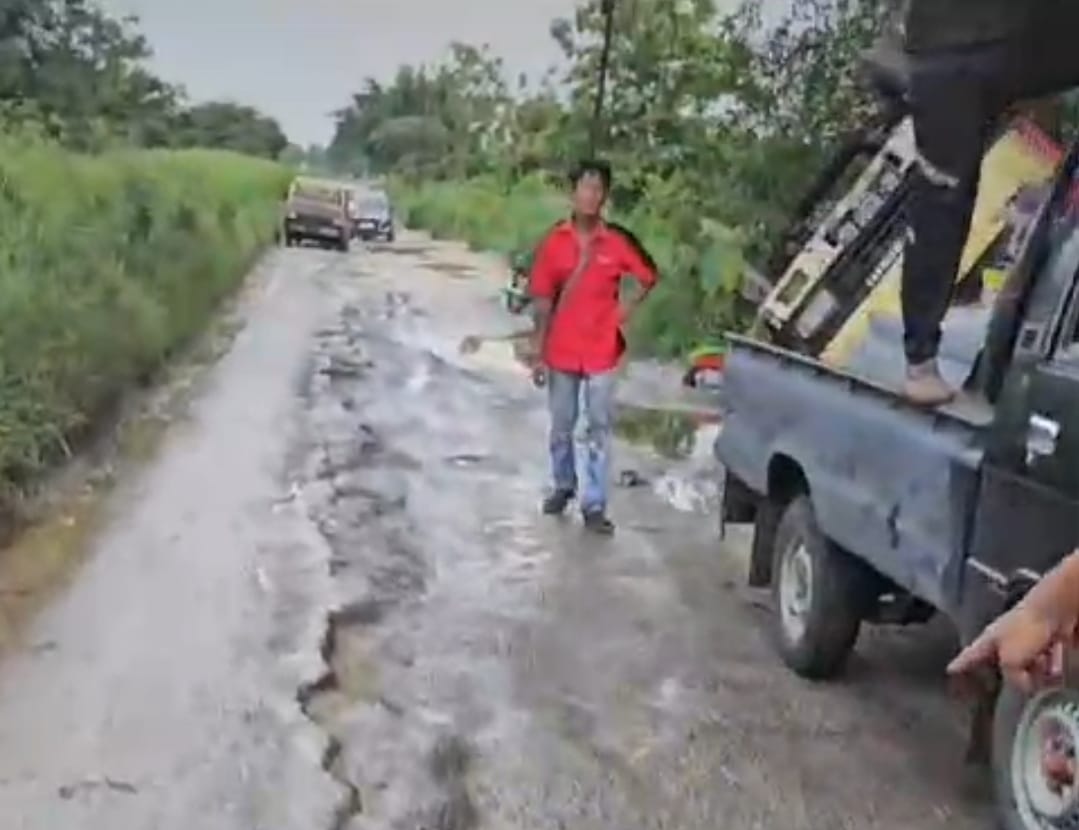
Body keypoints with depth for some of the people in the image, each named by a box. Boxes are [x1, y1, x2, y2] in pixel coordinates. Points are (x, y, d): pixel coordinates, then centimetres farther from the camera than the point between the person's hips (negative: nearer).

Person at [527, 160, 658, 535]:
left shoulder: (618, 241, -6)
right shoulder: (553, 241, -5)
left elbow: (649, 276, 11)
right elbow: (542, 300, -2)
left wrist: (628, 307, -2)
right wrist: (538, 353, -3)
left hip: (601, 351, -1)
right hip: (561, 351, 1)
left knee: (599, 429, 3)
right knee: (561, 427, 14)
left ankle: (595, 505, 10)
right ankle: (563, 486, 36)